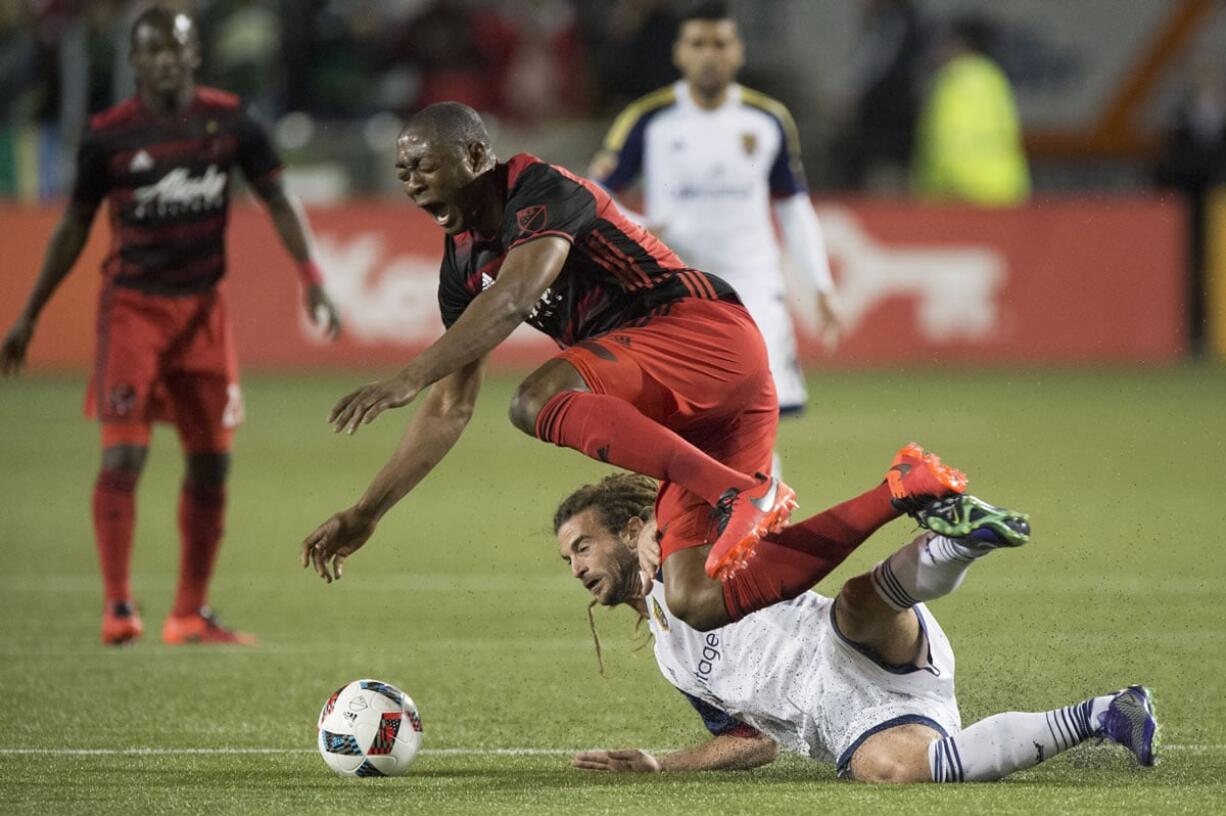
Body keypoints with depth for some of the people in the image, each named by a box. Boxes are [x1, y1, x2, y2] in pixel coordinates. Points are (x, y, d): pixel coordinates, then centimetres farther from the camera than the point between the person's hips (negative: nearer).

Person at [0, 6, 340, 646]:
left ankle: (190, 615, 16)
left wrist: (312, 279, -9)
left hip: (202, 305, 4)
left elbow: (277, 201, 4)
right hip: (132, 305, -4)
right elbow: (75, 227, 4)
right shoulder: (108, 136, -6)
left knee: (211, 462, 6)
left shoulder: (228, 122, 0)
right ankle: (118, 606, -13)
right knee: (124, 454, -16)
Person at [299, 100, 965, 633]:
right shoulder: (463, 264, 18)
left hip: (705, 328, -9)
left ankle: (742, 494, -34)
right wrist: (365, 513, 17)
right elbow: (452, 407, 21)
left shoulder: (541, 192, -9)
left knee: (537, 400, -31)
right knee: (699, 602, -6)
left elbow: (515, 296, -28)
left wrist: (407, 379, -35)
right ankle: (903, 492, 0)